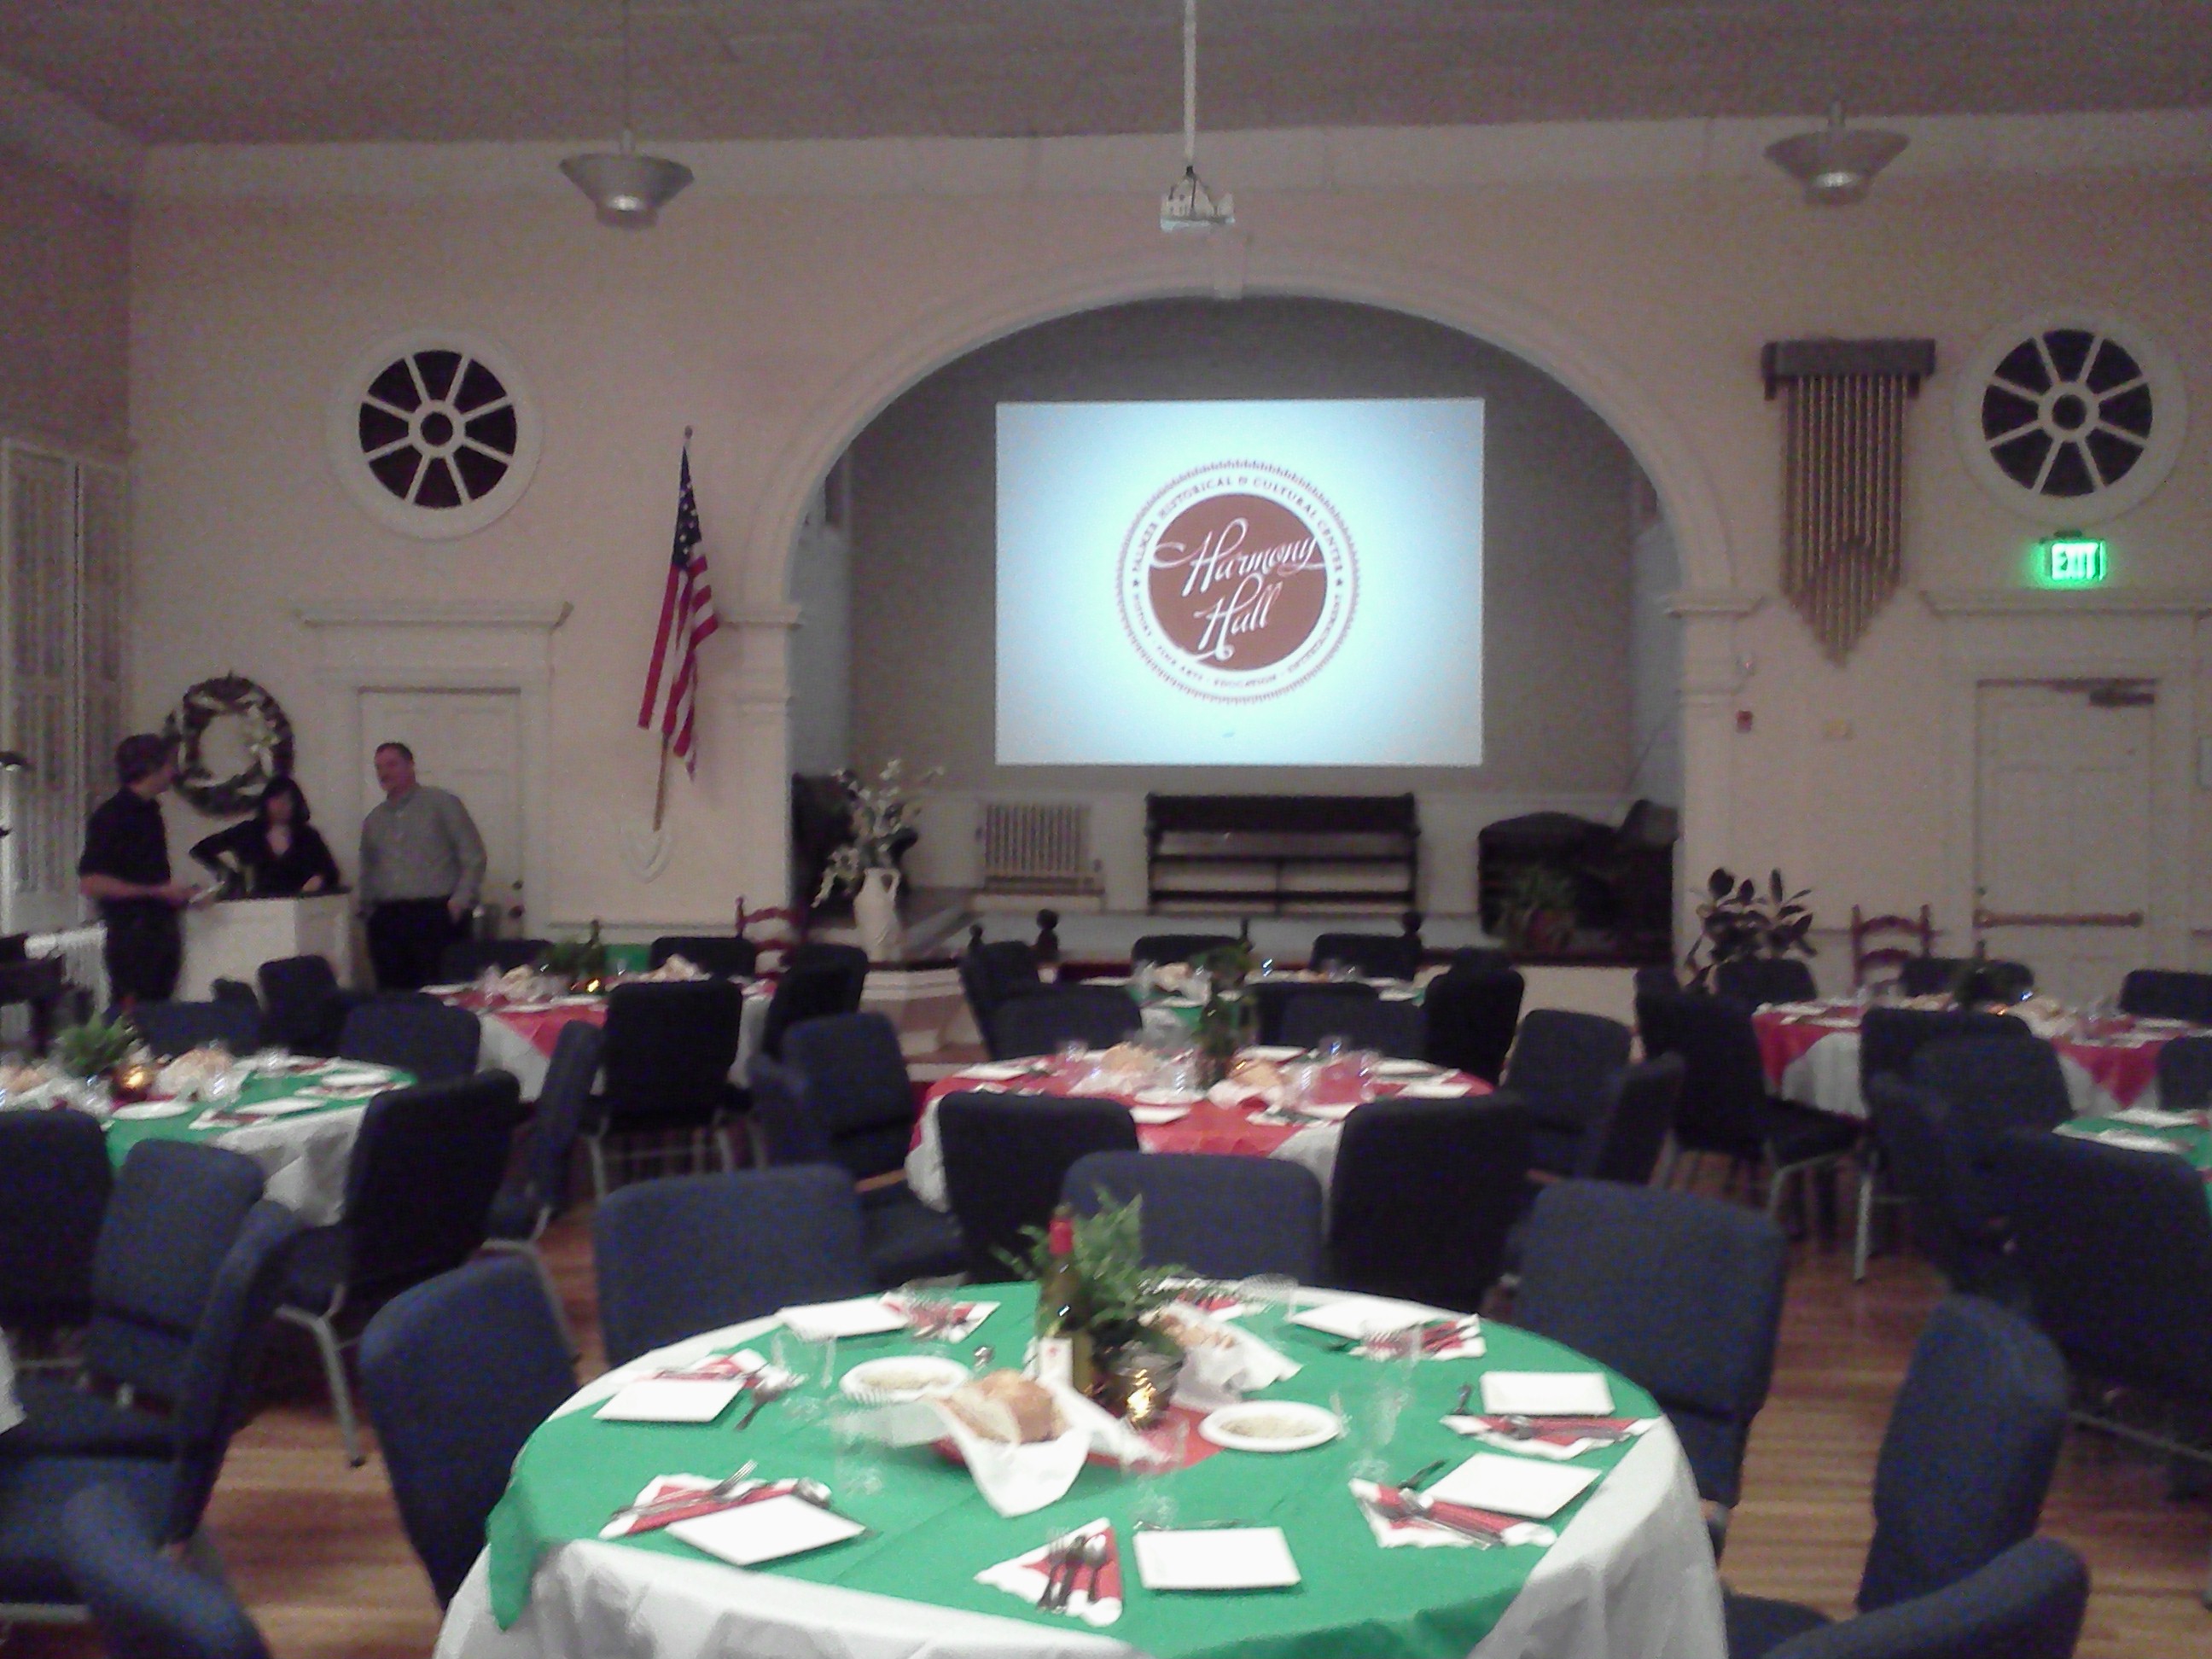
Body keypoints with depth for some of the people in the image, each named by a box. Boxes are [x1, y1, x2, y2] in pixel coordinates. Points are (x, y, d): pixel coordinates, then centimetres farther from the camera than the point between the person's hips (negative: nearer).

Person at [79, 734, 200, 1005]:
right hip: (132, 932, -8)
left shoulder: (149, 810, 16)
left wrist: (180, 892, 9)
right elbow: (90, 883, -17)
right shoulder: (112, 814, -10)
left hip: (163, 929, 8)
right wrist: (158, 891, -17)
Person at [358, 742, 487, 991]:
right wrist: (370, 909, 11)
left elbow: (473, 856, 1)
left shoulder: (442, 803, 6)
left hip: (435, 915, -4)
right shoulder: (374, 819, 20)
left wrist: (460, 901, -8)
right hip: (386, 920, 4)